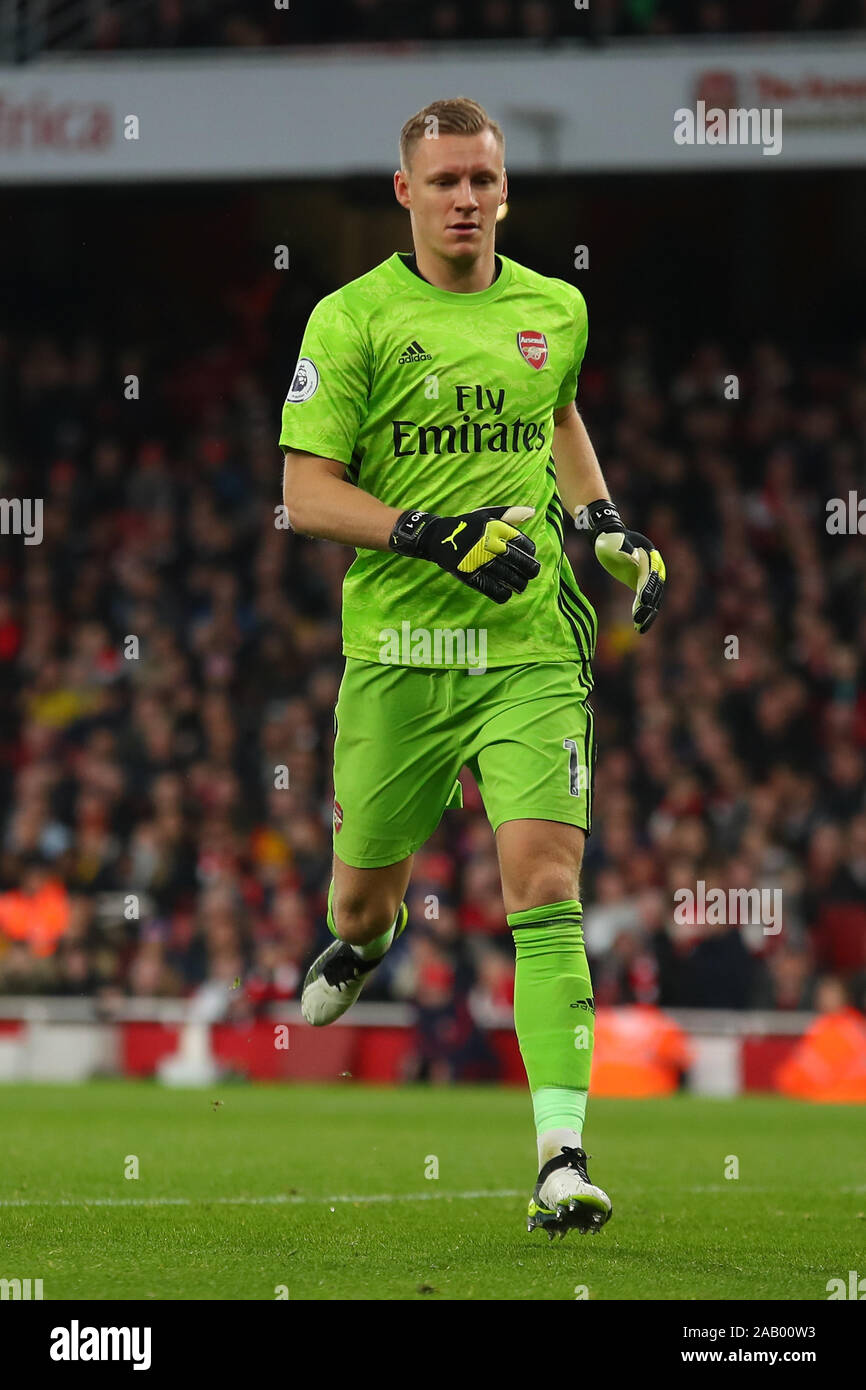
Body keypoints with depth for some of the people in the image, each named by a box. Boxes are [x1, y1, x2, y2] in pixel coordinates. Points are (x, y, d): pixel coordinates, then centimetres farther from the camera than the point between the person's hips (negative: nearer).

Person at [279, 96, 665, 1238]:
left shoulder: (555, 310, 9)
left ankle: (562, 1150, -17)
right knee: (364, 890, 12)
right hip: (397, 645, -1)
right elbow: (306, 492, -6)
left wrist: (606, 525, 17)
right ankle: (365, 943, 52)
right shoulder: (353, 319, -3)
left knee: (544, 879, -14)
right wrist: (436, 534, -19)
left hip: (532, 644, 1)